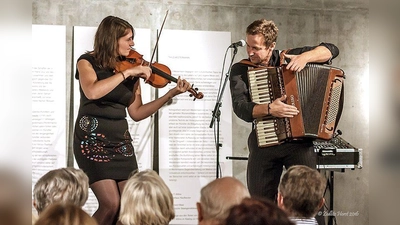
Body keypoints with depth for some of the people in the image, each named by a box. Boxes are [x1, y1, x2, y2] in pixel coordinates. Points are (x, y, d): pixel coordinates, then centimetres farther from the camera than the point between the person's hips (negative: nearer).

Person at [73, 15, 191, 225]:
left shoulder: (131, 69, 8)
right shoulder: (88, 62, -5)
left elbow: (136, 113, 6)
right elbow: (92, 92, -26)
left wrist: (171, 94, -1)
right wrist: (126, 72, -23)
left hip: (121, 140, 5)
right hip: (93, 139, -5)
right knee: (111, 204, -16)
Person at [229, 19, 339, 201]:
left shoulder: (288, 59, 3)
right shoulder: (240, 70, 1)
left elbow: (331, 50, 2)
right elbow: (240, 107, -13)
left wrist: (305, 57, -16)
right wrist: (269, 109, -30)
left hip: (299, 141, 0)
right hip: (263, 143, 0)